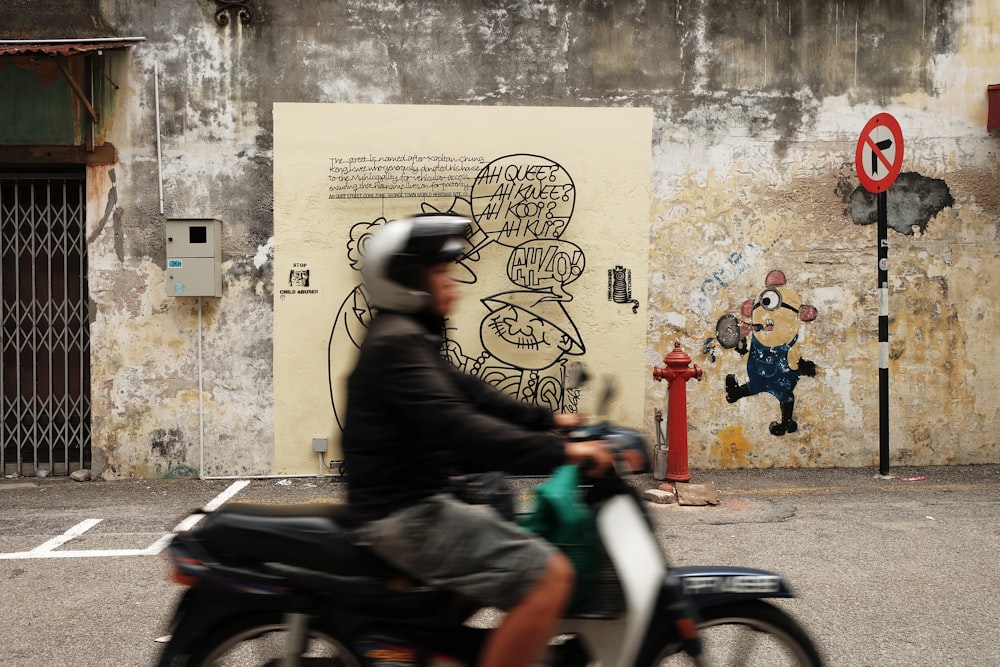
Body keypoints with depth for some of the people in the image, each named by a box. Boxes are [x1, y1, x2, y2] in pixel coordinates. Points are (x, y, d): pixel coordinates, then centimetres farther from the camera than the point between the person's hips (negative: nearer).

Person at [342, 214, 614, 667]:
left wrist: (548, 421, 12)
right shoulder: (397, 342, -17)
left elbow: (468, 392, 20)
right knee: (549, 575, -19)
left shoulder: (409, 337, 17)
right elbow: (458, 426, -27)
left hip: (412, 503, 11)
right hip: (406, 515, -11)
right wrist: (559, 453, -29)